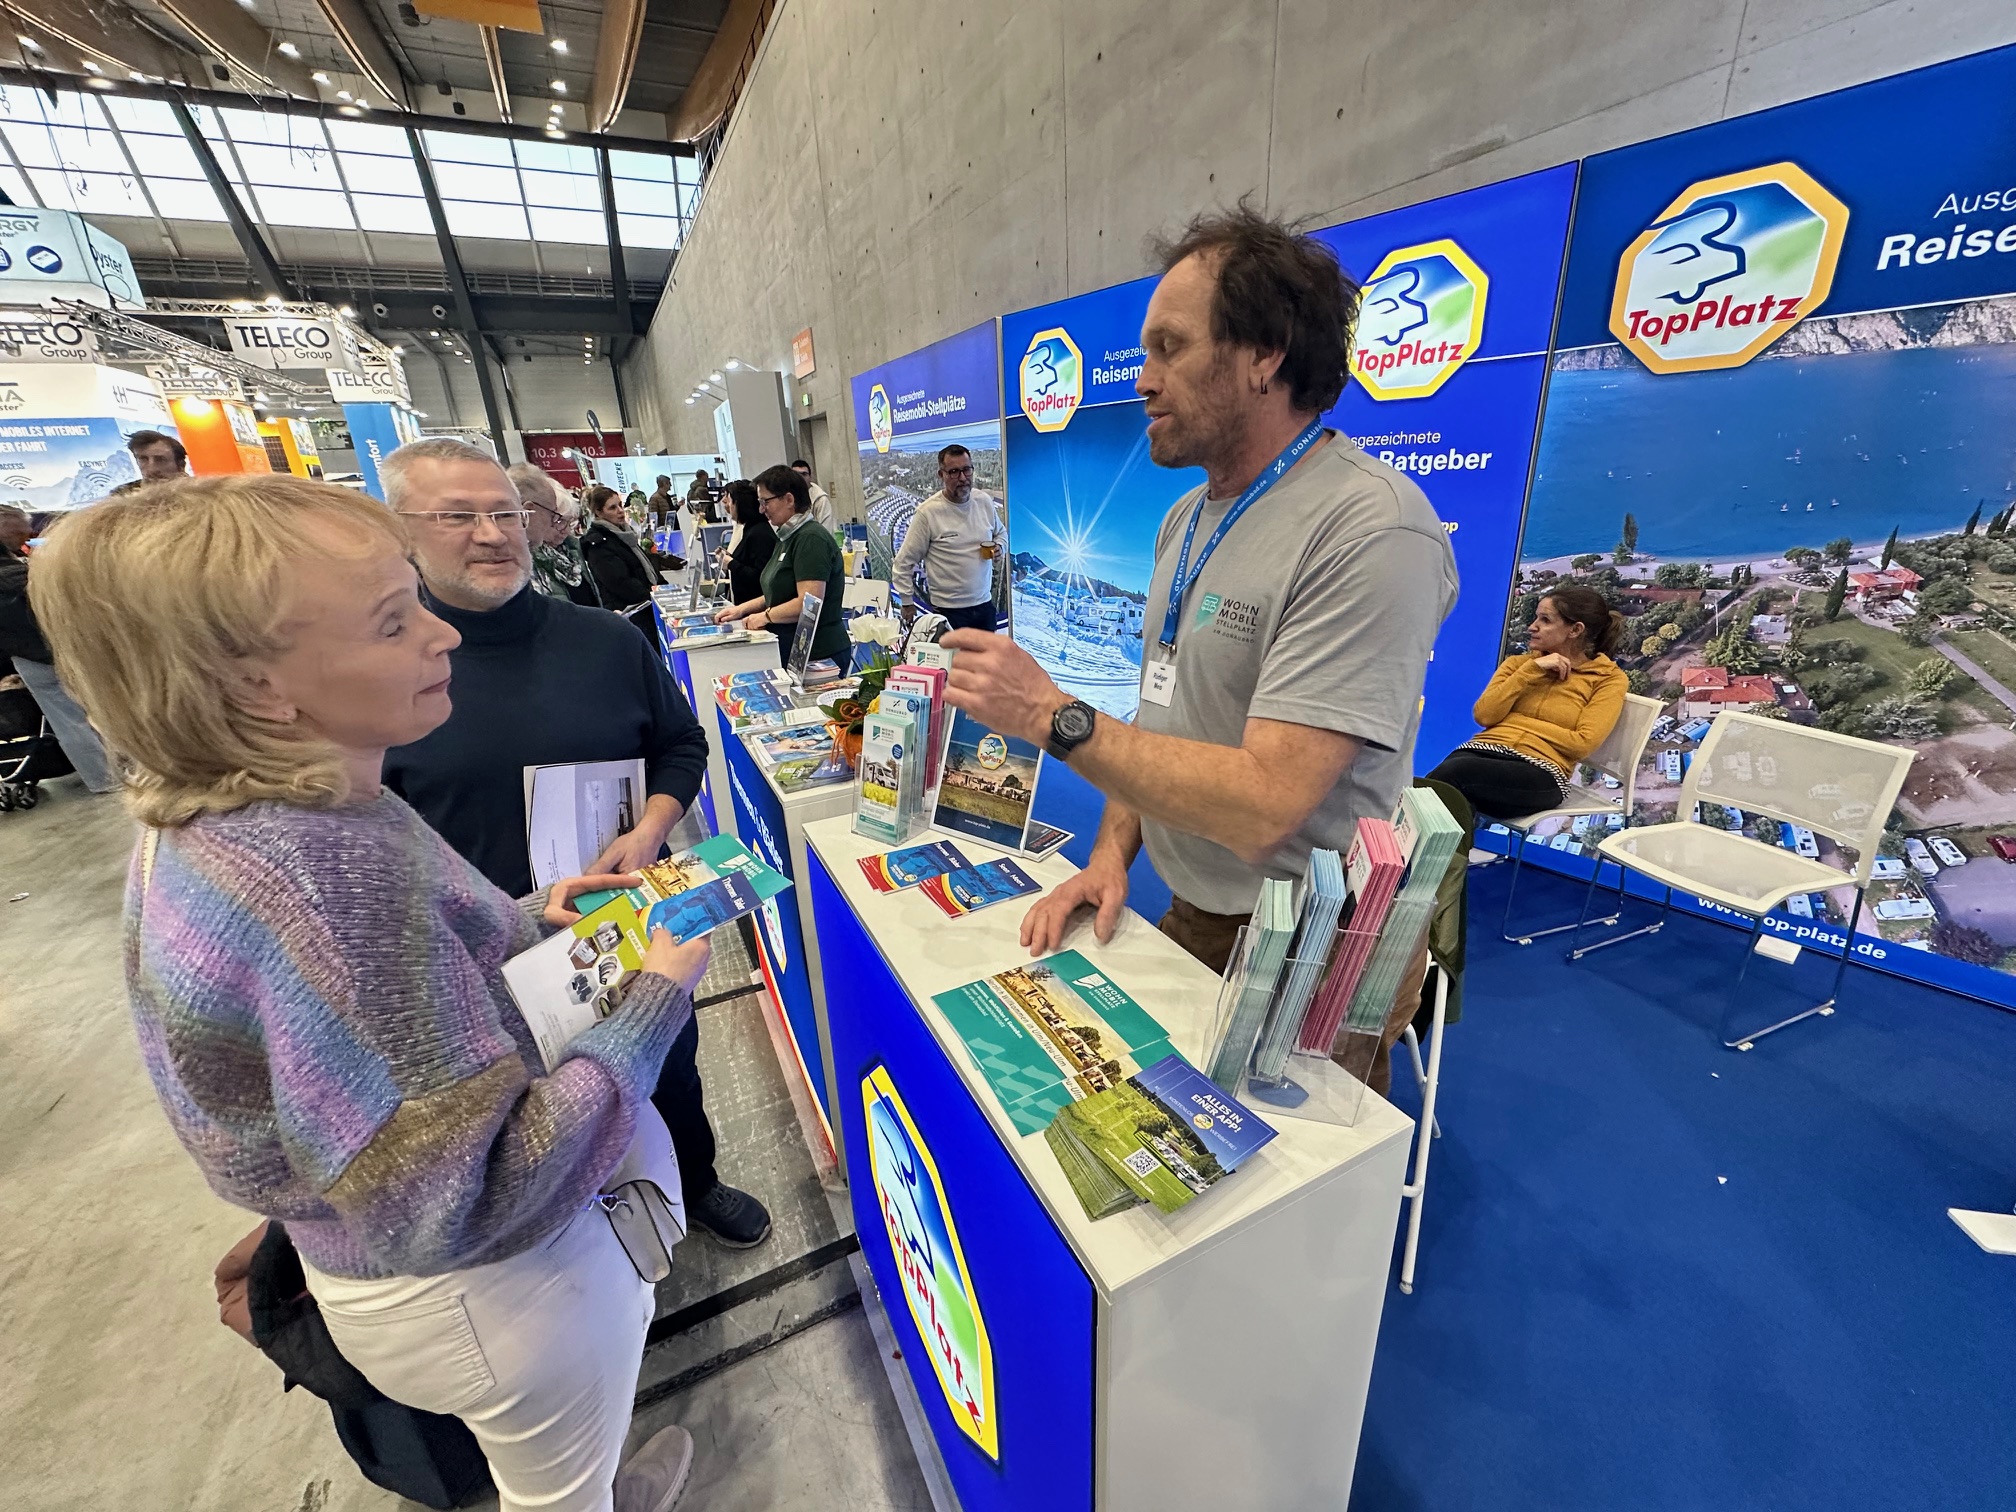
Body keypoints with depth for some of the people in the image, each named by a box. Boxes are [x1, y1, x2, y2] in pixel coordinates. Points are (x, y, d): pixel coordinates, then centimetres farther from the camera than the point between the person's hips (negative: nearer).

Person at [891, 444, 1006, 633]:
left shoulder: (984, 501, 2)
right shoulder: (928, 512, -13)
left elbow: (1001, 532, 21)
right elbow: (904, 563, -8)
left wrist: (999, 547, -2)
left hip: (984, 604, 5)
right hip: (947, 611, -5)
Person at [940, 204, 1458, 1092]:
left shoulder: (1370, 533, -24)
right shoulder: (1188, 518, 5)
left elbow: (1262, 804, -31)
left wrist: (1053, 714, -25)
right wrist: (1113, 851, -3)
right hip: (1187, 919, 7)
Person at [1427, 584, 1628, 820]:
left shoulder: (1609, 678, 14)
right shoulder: (1519, 663, 24)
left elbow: (1582, 743, -1)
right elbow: (1484, 715, 5)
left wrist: (1517, 721, 2)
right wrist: (1532, 670, 2)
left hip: (1540, 772, -3)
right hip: (1484, 750, 3)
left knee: (1451, 775, -38)